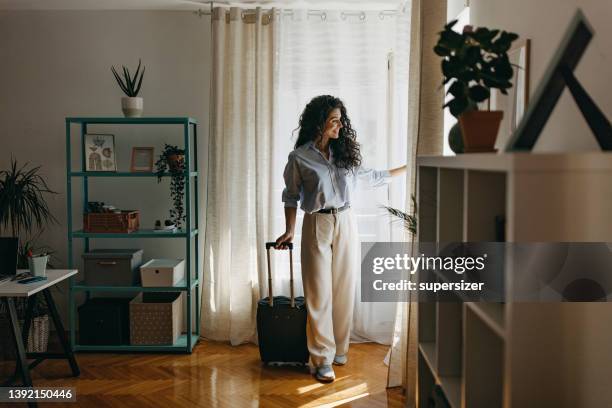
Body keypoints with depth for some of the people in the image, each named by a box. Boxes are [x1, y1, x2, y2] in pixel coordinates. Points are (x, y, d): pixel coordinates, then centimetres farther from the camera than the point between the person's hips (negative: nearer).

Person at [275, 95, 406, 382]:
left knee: (344, 291, 7)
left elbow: (370, 177, 17)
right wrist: (289, 231, -2)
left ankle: (339, 351, 23)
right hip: (317, 226, -3)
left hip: (346, 224, 4)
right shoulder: (299, 158, -4)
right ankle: (323, 359, 7)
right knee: (319, 294, -1)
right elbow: (291, 196, 3)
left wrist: (406, 169, 18)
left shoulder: (344, 153, 6)